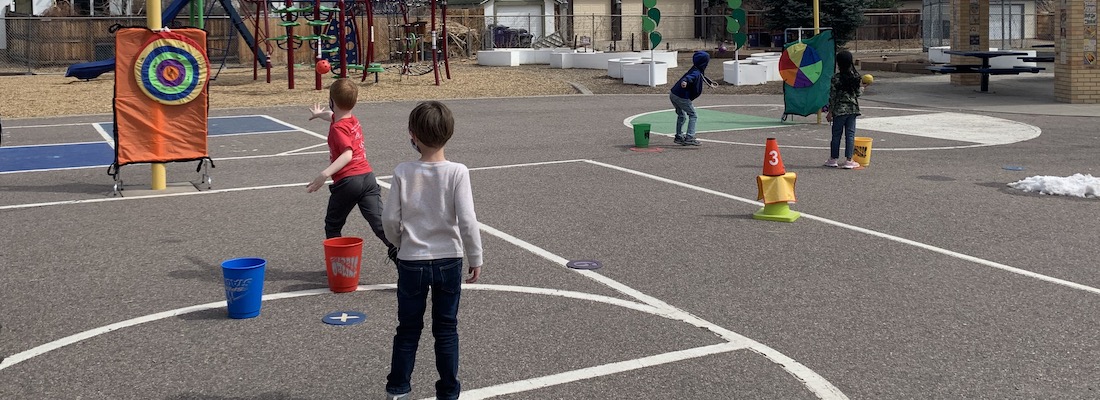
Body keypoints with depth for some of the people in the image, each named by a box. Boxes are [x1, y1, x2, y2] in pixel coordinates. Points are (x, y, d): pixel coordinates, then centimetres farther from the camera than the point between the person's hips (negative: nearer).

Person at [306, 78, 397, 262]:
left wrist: (325, 174, -36)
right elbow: (335, 116, 41)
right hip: (368, 176, 7)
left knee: (332, 225, 13)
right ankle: (397, 250, -24)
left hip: (347, 181, -7)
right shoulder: (352, 120, 15)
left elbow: (347, 154, -25)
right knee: (378, 221, -5)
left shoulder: (338, 129, -9)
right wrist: (320, 113, 63)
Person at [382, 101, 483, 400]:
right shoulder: (457, 173, -13)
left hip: (411, 262, 0)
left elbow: (390, 219, -6)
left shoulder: (403, 172, -10)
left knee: (408, 329, 14)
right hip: (449, 260, 0)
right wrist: (475, 258, -2)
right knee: (446, 330, 12)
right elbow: (467, 220, -15)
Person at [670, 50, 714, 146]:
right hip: (681, 97, -10)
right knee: (693, 116, 0)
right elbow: (690, 77, -40)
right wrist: (685, 81, -62)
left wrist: (710, 82, 52)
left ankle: (679, 137, 34)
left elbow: (702, 77, 36)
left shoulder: (697, 70, 14)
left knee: (681, 115, 25)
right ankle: (689, 138, -7)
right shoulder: (696, 73, -17)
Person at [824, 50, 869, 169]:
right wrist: (862, 86, 25)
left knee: (836, 134, 6)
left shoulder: (836, 78, -11)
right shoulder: (856, 77, -1)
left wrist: (830, 111, -2)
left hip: (839, 110, -3)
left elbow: (832, 96, -9)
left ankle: (833, 159, 13)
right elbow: (858, 93, 4)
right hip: (853, 109, 3)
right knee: (850, 134, 5)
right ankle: (848, 160, 4)